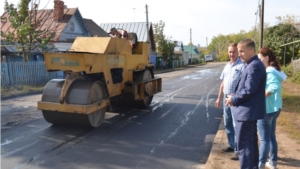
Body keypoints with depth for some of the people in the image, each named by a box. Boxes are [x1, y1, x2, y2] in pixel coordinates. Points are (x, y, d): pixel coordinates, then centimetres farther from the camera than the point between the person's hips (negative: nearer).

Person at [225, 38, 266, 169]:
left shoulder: (254, 66, -19)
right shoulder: (252, 65, 13)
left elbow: (249, 90, -24)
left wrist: (234, 100, -11)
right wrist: (235, 96, 5)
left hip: (247, 111, -11)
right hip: (250, 110, 11)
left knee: (243, 144, -3)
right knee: (251, 142, 19)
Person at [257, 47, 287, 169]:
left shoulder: (270, 72, -19)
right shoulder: (275, 70, 10)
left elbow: (274, 87, -33)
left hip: (266, 109, -9)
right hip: (274, 108, 9)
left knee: (264, 139, 0)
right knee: (271, 137, 19)